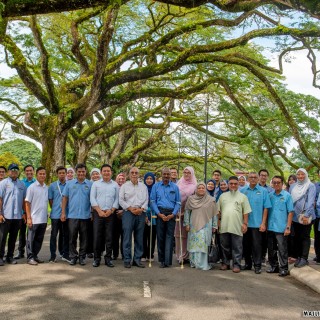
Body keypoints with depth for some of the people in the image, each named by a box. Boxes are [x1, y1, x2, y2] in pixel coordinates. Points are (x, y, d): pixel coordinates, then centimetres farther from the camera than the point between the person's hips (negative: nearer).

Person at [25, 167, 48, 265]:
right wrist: (28, 218, -12)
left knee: (39, 239, 11)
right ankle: (30, 257, 9)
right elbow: (27, 203, -7)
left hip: (43, 219, 5)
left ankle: (35, 256, 21)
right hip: (34, 219, -5)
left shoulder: (46, 188, 9)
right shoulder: (32, 187, -6)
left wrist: (47, 215, 10)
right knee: (31, 239, 3)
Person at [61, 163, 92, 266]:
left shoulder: (90, 184, 3)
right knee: (72, 237, 4)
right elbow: (65, 198, 6)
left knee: (84, 238, 7)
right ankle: (73, 256, 15)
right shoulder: (70, 183, 6)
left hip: (85, 215, 0)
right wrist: (63, 212, 0)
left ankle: (82, 256, 17)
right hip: (72, 215, 0)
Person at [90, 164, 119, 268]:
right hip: (98, 213, 0)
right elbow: (92, 198, 2)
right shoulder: (96, 184, 9)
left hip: (110, 213, 1)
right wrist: (99, 210, -8)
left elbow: (117, 199, 6)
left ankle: (108, 258, 10)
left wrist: (111, 210, -8)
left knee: (109, 237, 2)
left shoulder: (115, 185, 10)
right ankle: (96, 258, 8)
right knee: (97, 236, -1)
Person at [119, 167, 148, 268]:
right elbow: (121, 200, 1)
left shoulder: (144, 187, 14)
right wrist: (130, 208, -9)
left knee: (139, 238, 5)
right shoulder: (125, 186, 8)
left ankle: (137, 259, 13)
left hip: (141, 213, 3)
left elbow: (146, 200, 9)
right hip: (128, 212, -2)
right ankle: (127, 260, 3)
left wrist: (141, 209, -8)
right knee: (127, 236, -5)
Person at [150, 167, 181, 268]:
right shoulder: (156, 186, 9)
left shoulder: (175, 187, 9)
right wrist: (159, 213, -7)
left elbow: (178, 202, 7)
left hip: (171, 214, 0)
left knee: (169, 236, -5)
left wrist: (172, 214, -6)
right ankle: (161, 259, 11)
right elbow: (152, 201, 5)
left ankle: (167, 260, -5)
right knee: (160, 236, 2)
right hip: (160, 212, 0)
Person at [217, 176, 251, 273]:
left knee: (237, 247, 2)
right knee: (225, 246, 11)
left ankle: (236, 265, 11)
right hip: (224, 226, 3)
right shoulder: (223, 196, 12)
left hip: (237, 227, -3)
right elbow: (218, 210, 13)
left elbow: (246, 212, 1)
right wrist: (218, 221, 6)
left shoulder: (243, 197, 4)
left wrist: (245, 224, -5)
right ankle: (225, 263, 23)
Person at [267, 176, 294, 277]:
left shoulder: (287, 195, -4)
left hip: (281, 228, -4)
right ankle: (274, 266, 26)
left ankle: (283, 268, 11)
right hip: (270, 227, 4)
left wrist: (288, 227, -10)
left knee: (282, 249, 1)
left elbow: (290, 212, -5)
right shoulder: (270, 195, 5)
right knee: (271, 249, 13)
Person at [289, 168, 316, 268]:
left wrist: (306, 215, -21)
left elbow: (311, 201, -13)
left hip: (306, 216, -5)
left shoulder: (311, 186, -4)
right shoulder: (292, 187, 11)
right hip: (295, 216, 5)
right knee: (297, 237, 9)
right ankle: (299, 257, 20)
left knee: (305, 237, 0)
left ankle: (304, 258, 6)